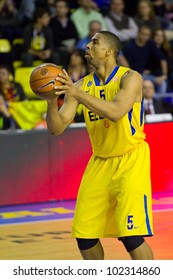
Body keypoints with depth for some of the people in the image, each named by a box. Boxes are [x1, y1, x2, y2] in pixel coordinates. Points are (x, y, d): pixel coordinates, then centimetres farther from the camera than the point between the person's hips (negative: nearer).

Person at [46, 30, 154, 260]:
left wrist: (78, 94, -37)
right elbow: (57, 128, -4)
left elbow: (116, 112, -32)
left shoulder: (130, 78, -13)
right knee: (84, 236, 5)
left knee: (131, 236, -16)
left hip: (131, 160, -6)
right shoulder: (81, 86, 1)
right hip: (100, 162, 6)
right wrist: (52, 101, -22)